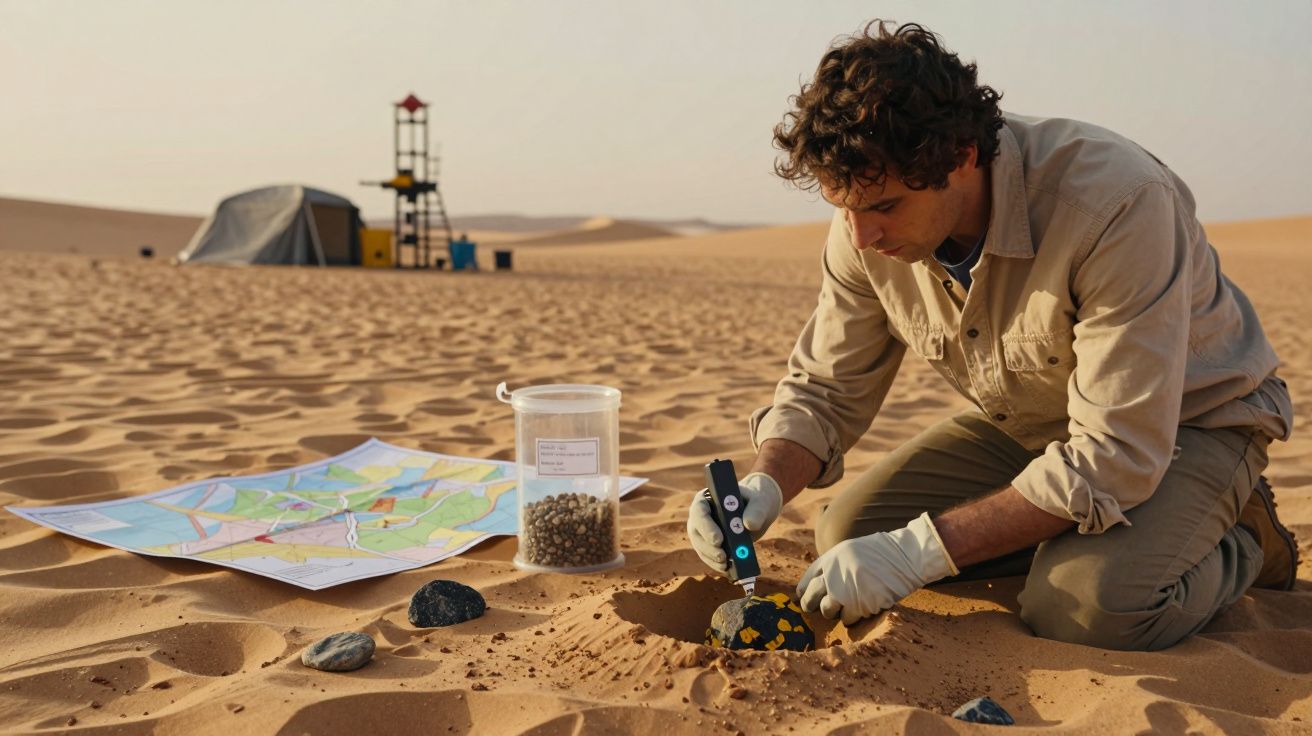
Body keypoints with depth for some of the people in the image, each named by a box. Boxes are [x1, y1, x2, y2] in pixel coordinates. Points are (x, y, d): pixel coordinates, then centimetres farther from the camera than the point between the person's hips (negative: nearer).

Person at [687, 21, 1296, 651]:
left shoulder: (1118, 203, -36)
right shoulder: (867, 226, -17)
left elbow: (1116, 456, -36)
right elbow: (825, 389, -6)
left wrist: (918, 552, -39)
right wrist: (764, 488, -27)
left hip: (1190, 418, -5)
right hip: (1023, 427, 6)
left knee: (1089, 606, -32)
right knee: (846, 535, -8)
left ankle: (1235, 543, 2)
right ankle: (1070, 538, 9)